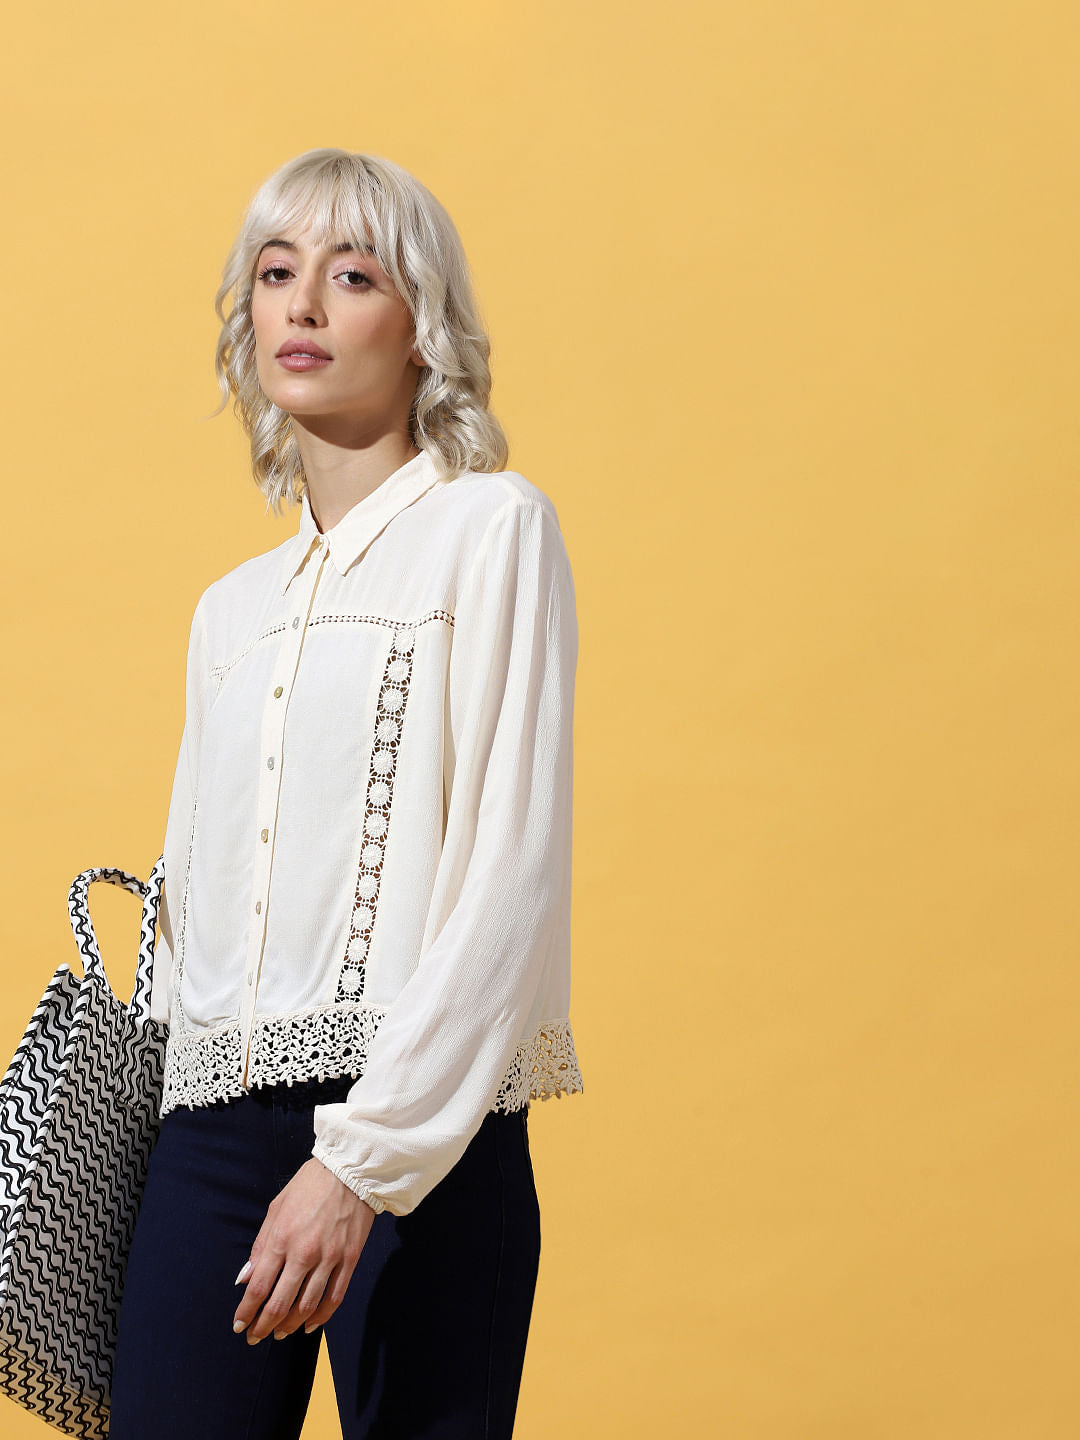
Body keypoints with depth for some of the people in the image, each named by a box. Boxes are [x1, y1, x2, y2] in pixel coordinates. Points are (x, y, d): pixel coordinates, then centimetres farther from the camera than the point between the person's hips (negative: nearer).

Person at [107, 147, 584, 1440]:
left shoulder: (489, 528, -1)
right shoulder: (232, 608, 18)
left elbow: (513, 871, -10)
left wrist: (362, 1158, -16)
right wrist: (148, 1116, 10)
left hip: (419, 1131, -5)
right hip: (213, 1123, 5)